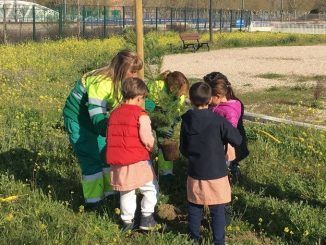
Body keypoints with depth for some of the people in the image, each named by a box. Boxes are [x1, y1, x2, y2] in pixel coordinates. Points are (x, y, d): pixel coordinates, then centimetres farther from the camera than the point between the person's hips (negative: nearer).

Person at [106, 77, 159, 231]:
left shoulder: (114, 114, 10)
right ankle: (146, 218, 13)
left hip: (117, 163, 6)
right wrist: (151, 148, 7)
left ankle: (127, 221, 24)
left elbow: (109, 138, 14)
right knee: (151, 189, 13)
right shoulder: (141, 115, -11)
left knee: (127, 193, 19)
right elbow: (148, 140, -14)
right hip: (138, 162, -6)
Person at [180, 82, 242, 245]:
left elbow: (183, 149, 5)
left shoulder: (186, 121, -4)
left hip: (195, 174, 3)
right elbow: (237, 140, -9)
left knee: (194, 209, 17)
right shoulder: (218, 121, -15)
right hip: (216, 175, -3)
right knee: (218, 212, 8)